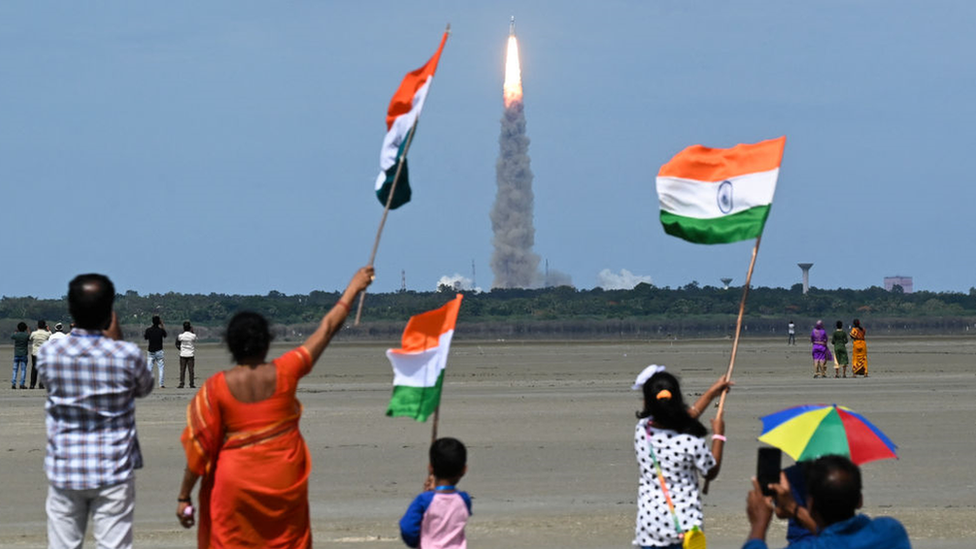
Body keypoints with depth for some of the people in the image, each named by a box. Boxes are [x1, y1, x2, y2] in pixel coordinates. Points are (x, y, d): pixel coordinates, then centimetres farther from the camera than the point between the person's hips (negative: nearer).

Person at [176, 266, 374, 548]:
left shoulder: (217, 387, -9)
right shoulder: (284, 373, -6)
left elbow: (199, 447, -8)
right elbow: (326, 329, 5)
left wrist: (184, 496, 1)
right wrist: (354, 287, 18)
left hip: (237, 486, -2)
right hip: (284, 481, 2)